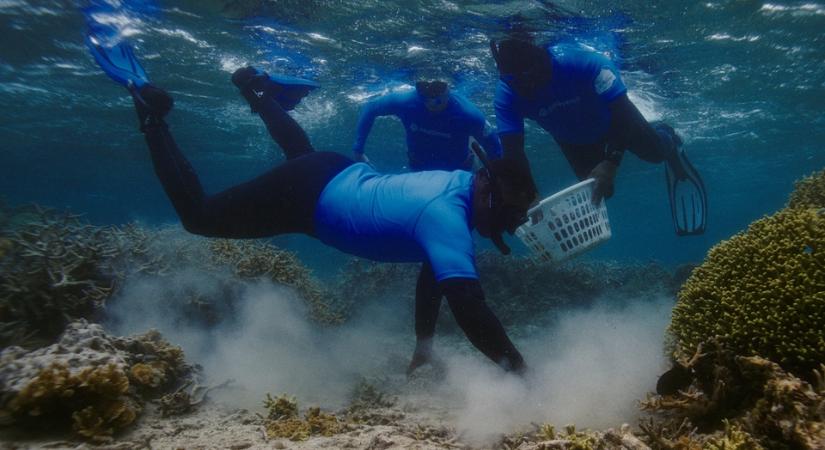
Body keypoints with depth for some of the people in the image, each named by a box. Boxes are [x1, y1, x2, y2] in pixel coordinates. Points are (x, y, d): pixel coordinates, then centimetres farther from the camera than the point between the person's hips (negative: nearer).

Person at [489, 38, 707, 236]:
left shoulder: (580, 60, -42)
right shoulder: (507, 93, -35)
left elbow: (623, 111, -42)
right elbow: (513, 151, -36)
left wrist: (610, 163, -53)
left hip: (609, 117, -3)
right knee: (596, 189, 11)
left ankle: (666, 139, 40)